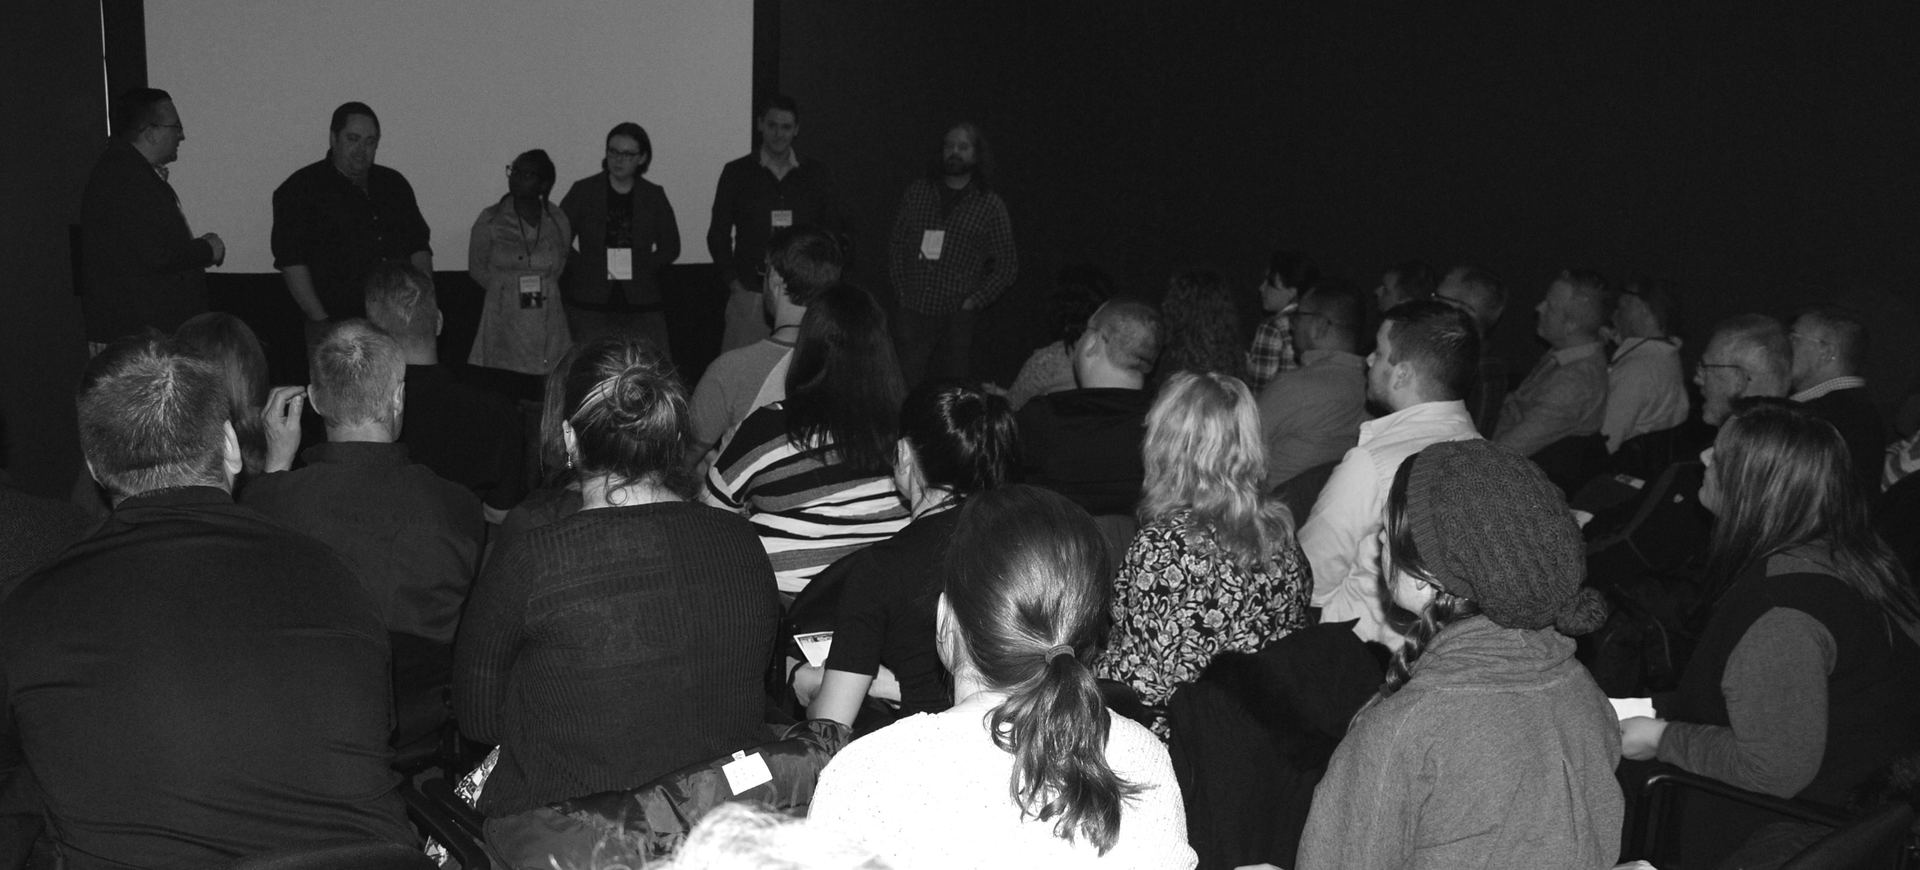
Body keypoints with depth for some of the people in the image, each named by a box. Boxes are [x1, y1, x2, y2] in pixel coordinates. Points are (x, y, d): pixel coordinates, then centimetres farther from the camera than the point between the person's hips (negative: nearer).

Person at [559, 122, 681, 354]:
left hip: (642, 306, 1)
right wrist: (585, 265, -3)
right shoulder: (583, 191, 6)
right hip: (590, 306, -1)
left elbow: (670, 246, 15)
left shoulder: (653, 196, 10)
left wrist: (642, 265, 2)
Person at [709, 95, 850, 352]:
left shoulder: (817, 174, 10)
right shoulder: (737, 172, 7)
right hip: (750, 293, -1)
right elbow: (718, 234, 10)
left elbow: (838, 229, 14)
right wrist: (732, 281, 1)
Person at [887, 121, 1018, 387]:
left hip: (956, 318, -1)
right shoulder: (917, 192, 10)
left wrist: (973, 303, -4)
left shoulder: (990, 205, 3)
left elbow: (1007, 267, 4)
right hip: (913, 315, 1)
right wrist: (901, 293, 4)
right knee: (905, 389, -7)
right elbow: (895, 245, 14)